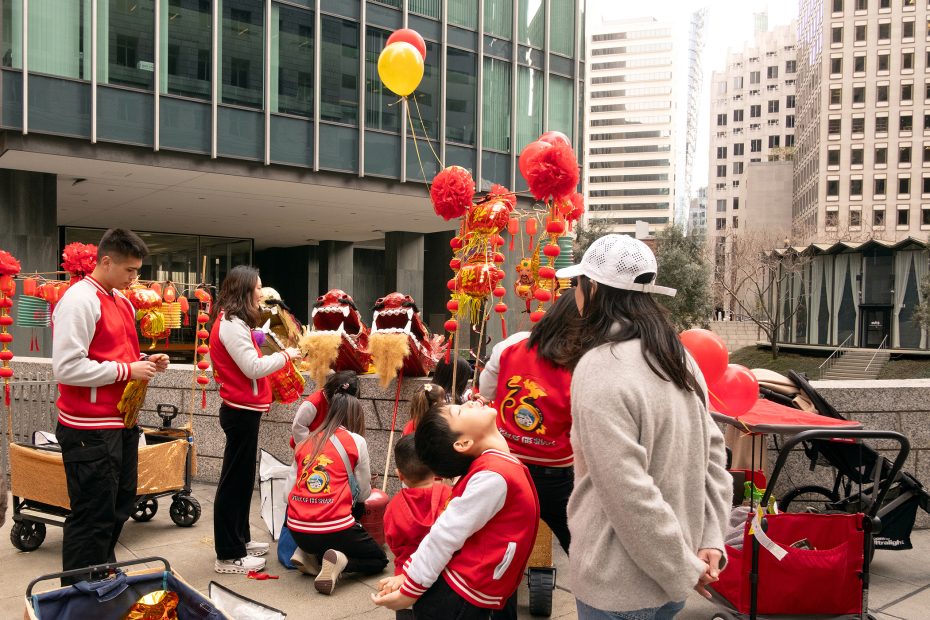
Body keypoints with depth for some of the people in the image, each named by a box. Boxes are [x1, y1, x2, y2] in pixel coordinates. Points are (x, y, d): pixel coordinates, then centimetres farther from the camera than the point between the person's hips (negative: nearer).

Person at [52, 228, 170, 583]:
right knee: (93, 517, -1)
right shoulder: (79, 300, -15)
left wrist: (145, 361, 3)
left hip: (122, 422, 9)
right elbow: (67, 367, -23)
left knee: (120, 506, 18)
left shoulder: (122, 301, 14)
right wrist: (128, 370, -18)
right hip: (91, 431, -9)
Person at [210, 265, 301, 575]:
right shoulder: (232, 324, -17)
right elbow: (254, 368, -22)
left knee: (242, 478, 17)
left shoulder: (232, 322, 14)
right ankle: (228, 555, 5)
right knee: (235, 480, -3)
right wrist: (285, 355, -8)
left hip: (242, 409, 10)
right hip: (241, 412, -10)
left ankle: (240, 539, 29)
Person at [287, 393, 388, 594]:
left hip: (296, 529, 6)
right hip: (332, 528, -6)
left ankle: (307, 554, 10)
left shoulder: (306, 442, 12)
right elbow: (363, 494, 5)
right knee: (378, 559, 18)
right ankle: (339, 561, -8)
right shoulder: (356, 441, -1)